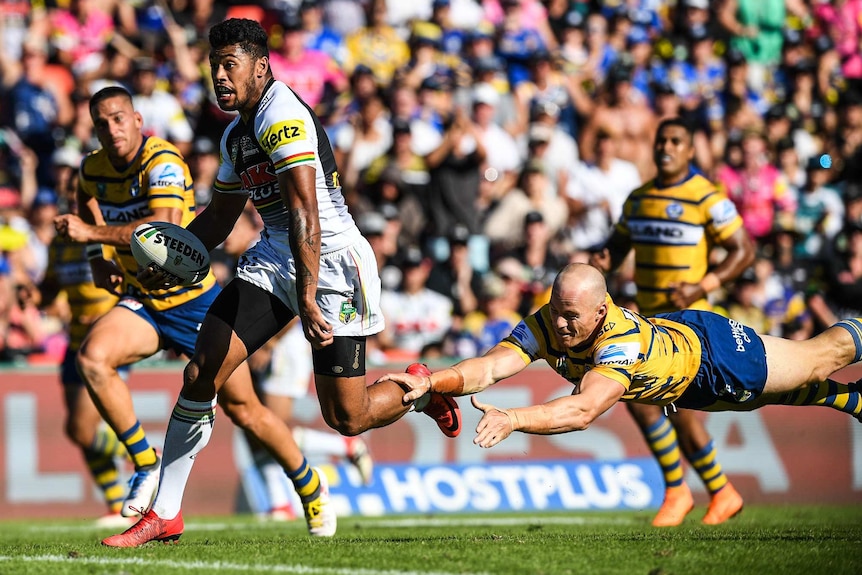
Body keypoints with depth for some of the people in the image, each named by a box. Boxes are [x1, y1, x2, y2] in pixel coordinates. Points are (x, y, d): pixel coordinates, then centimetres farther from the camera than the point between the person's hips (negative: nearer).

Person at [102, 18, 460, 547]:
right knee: (201, 375, -7)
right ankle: (165, 515, -1)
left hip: (332, 260, -8)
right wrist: (171, 263, 17)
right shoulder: (237, 133, 12)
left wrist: (307, 298, -33)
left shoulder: (281, 114, -18)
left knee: (346, 418, -4)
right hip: (274, 258, 8)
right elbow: (220, 218, 27)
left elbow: (305, 214, -27)